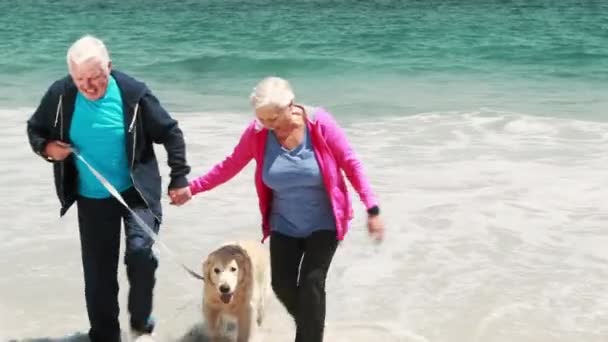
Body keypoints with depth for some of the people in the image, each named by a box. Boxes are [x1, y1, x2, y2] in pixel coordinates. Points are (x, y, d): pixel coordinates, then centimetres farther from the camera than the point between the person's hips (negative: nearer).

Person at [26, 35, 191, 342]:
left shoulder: (132, 93, -16)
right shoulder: (60, 95, -10)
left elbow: (170, 133, -5)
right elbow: (35, 129, 6)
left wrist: (179, 178, -8)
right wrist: (46, 147, -16)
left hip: (136, 192, -2)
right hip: (91, 199, 2)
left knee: (141, 251, -21)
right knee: (97, 273, 7)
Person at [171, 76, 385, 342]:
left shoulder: (319, 122, -20)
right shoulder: (257, 132, -13)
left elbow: (350, 164, -14)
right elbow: (229, 166, 0)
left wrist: (372, 208, -16)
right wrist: (193, 188, 1)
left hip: (323, 223, -3)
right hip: (284, 225, 3)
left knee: (311, 285, -10)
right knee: (282, 286, 3)